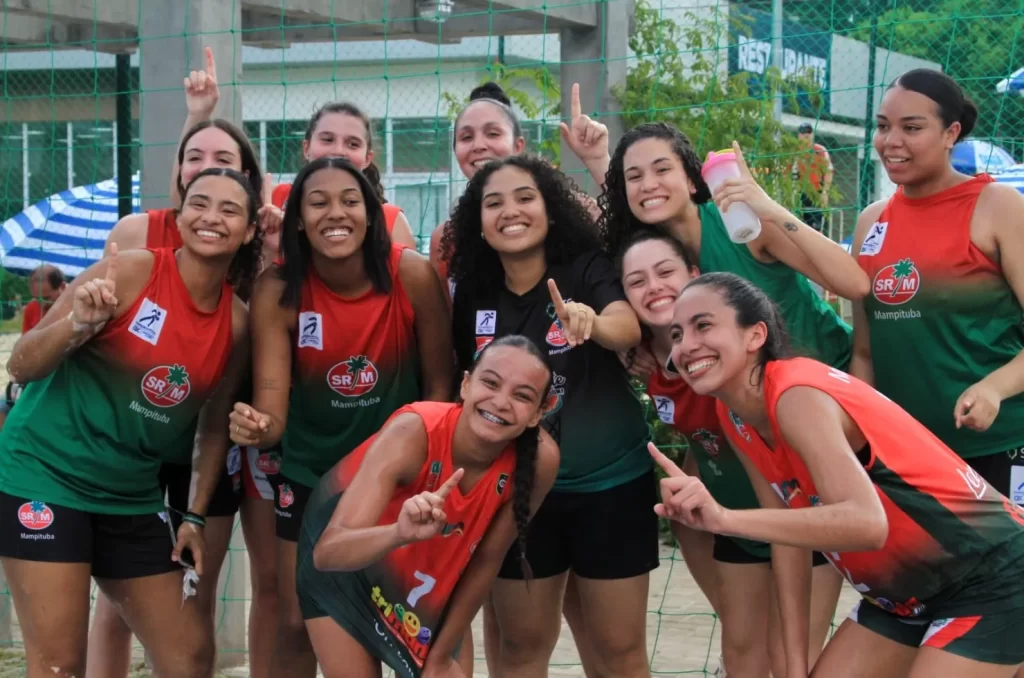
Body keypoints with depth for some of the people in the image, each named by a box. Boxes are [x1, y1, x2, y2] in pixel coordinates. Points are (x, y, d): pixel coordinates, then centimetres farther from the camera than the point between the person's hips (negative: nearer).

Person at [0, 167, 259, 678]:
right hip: (45, 474, -6)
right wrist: (78, 324, -29)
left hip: (133, 496, 6)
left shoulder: (236, 322, 2)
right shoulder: (131, 272, -13)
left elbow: (215, 424, 16)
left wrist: (195, 516, 12)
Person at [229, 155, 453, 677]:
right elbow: (272, 411, -22)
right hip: (310, 474, 0)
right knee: (297, 624, 7)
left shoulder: (411, 274, -21)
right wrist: (256, 428, -44)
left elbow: (439, 384, -9)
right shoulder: (277, 291, -19)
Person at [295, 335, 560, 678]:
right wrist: (401, 534, -61)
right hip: (342, 569, -3)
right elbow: (328, 551, -44)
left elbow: (486, 560, -11)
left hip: (430, 578, 3)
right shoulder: (414, 432, -35)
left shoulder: (539, 459, -26)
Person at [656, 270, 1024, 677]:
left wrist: (723, 519, -48)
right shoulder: (734, 417, -1)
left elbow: (867, 524, -40)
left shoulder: (797, 396, -26)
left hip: (989, 580, -8)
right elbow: (789, 529, 4)